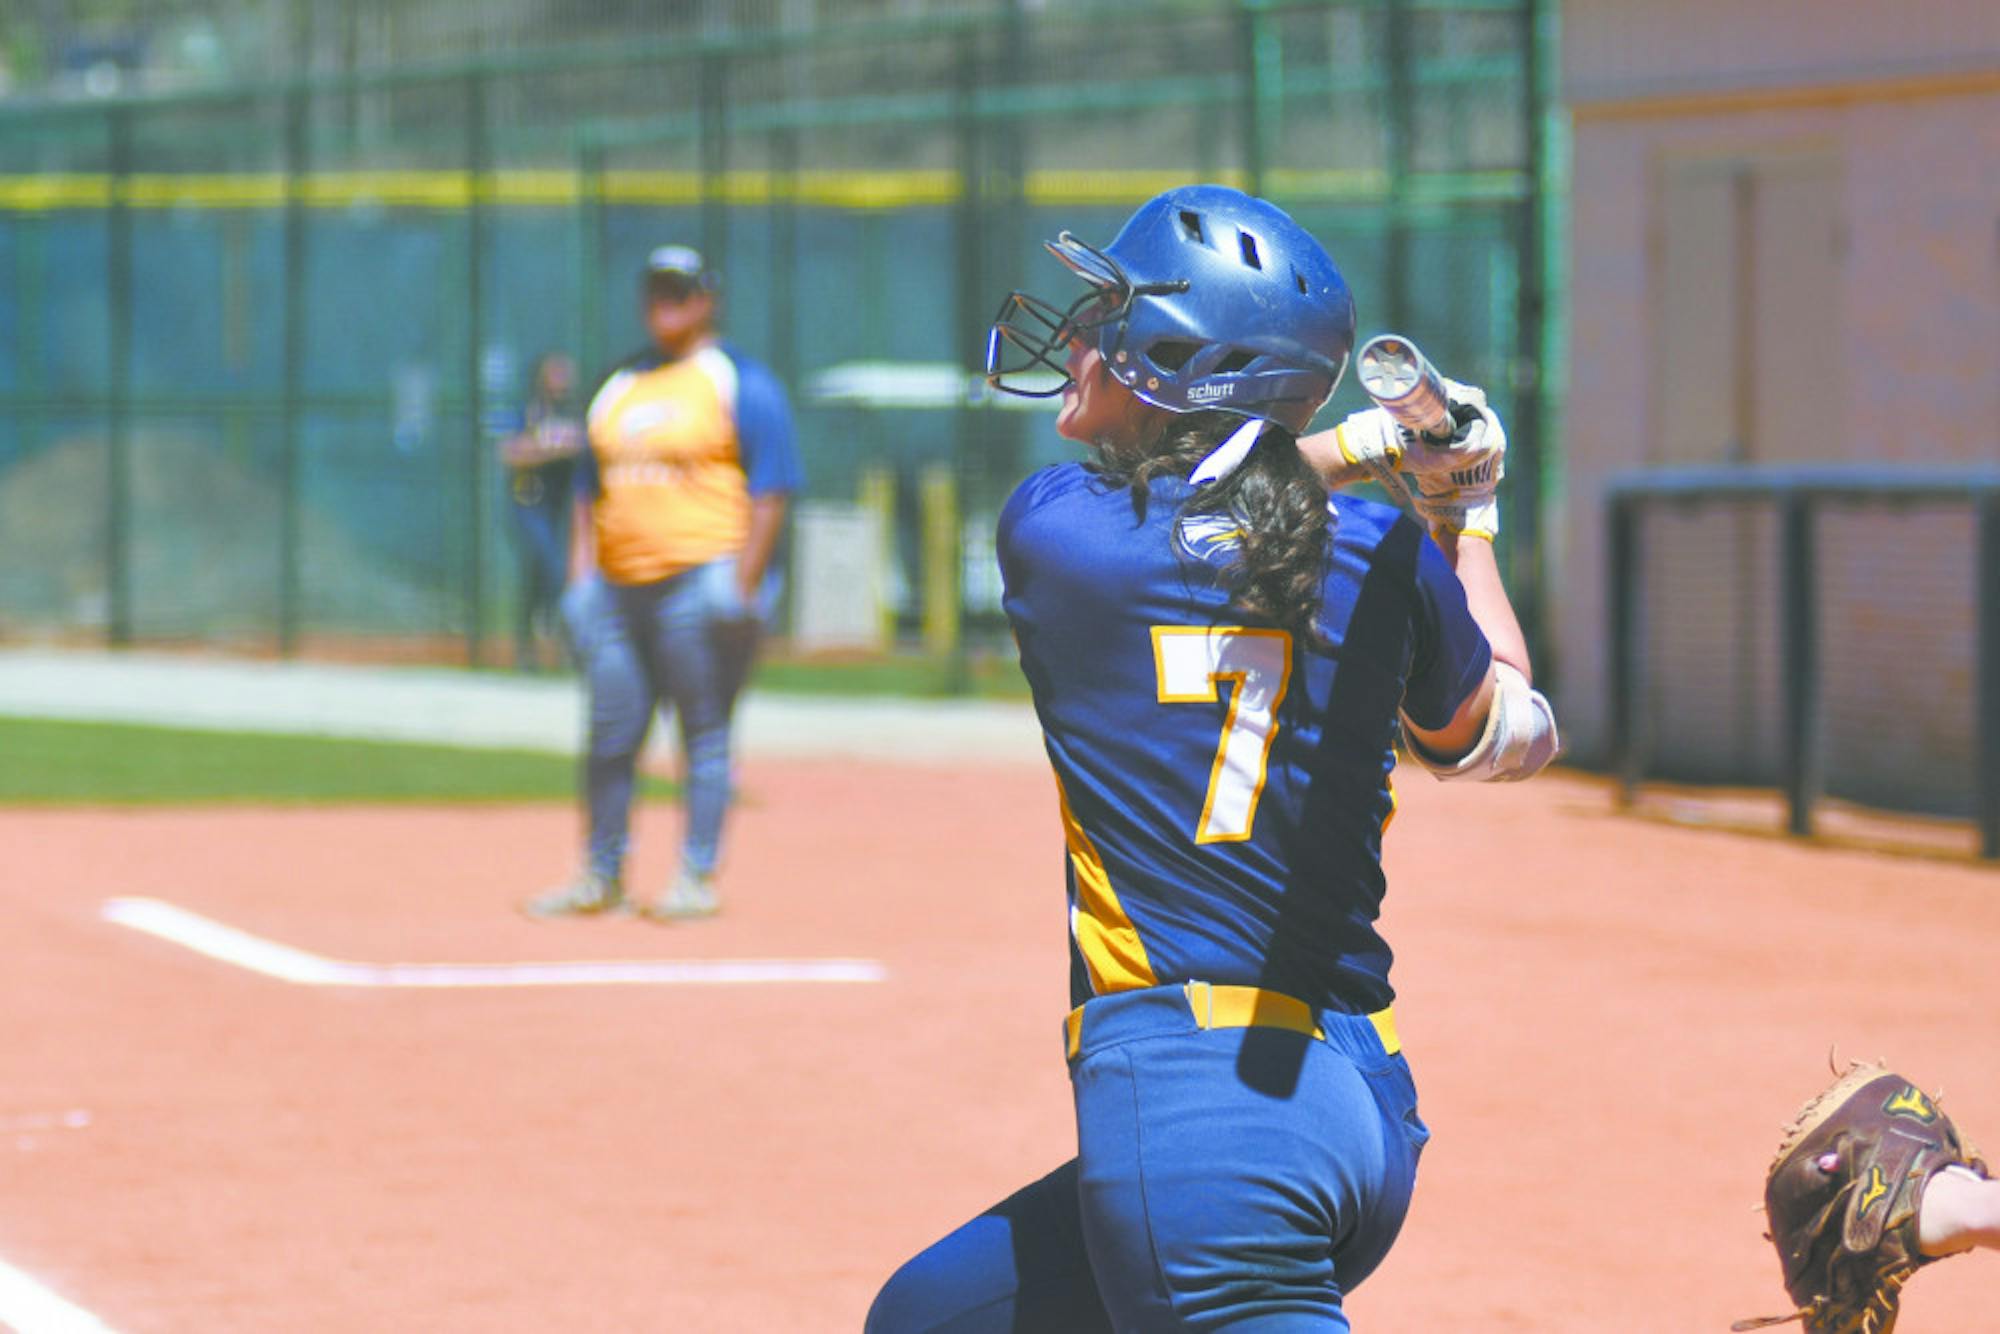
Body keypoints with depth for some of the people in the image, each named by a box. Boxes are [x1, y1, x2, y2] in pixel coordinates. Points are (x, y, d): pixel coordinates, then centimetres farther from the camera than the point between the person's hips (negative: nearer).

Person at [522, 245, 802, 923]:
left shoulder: (741, 383, -1)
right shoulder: (618, 388, 18)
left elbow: (770, 491, -7)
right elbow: (591, 491, 22)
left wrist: (741, 585, -14)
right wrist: (581, 578, 12)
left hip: (699, 583, -6)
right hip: (617, 587, 6)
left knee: (704, 732, -4)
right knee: (610, 733, 7)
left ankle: (697, 878, 1)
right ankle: (601, 877, 15)